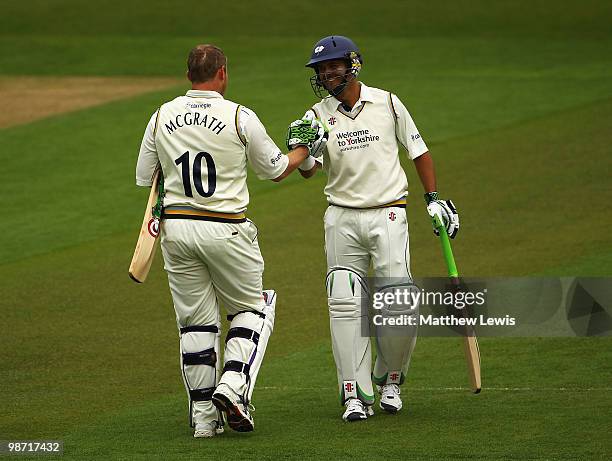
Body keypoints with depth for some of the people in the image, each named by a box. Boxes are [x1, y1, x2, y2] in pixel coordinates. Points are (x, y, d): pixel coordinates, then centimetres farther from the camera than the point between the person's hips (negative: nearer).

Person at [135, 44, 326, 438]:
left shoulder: (161, 117, 3)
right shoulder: (240, 117, -8)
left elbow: (145, 180, 9)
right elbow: (275, 169, 5)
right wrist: (305, 147, 22)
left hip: (176, 228, 3)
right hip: (226, 228, -3)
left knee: (196, 321, 9)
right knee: (252, 307, 14)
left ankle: (203, 415, 8)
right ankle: (233, 386, -6)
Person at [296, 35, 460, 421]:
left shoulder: (387, 103, 2)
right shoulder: (319, 116, 3)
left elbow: (419, 150, 11)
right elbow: (309, 170, -8)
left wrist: (434, 199, 6)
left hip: (388, 216, -1)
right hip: (342, 219, 1)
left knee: (399, 305, -9)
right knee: (345, 305, -5)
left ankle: (390, 379, 15)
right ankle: (357, 394, -2)